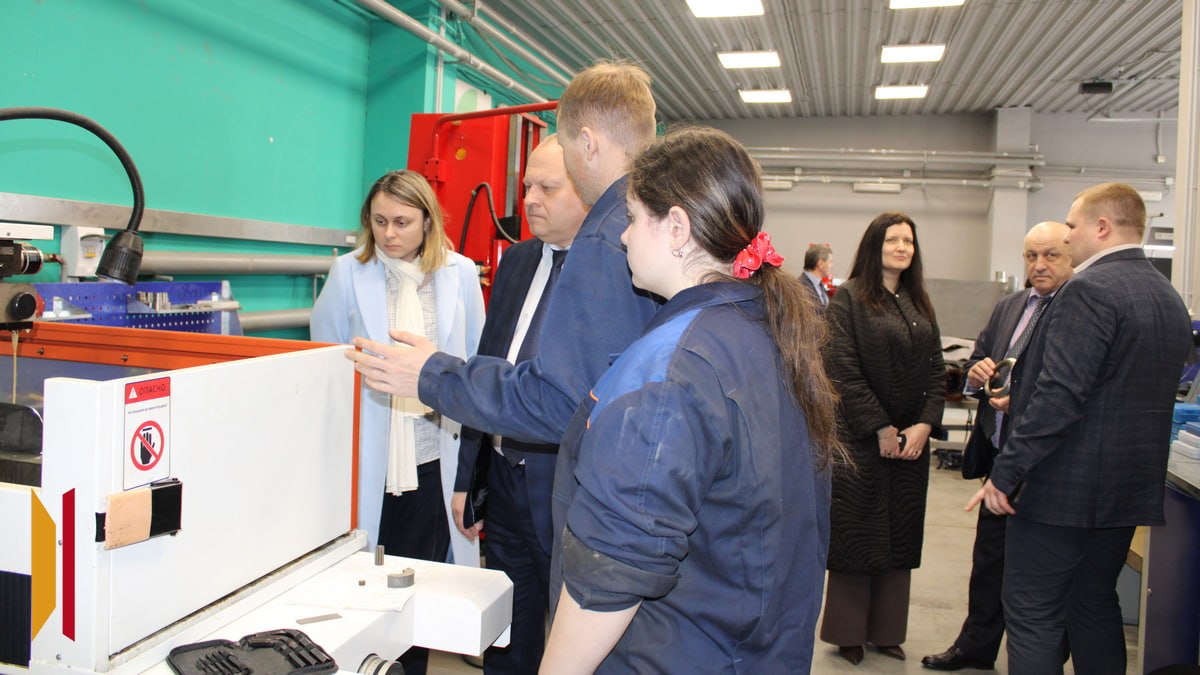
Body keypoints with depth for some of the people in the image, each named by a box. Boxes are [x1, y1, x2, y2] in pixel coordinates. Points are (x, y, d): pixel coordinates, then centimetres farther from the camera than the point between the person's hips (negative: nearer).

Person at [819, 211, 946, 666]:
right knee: (857, 536, 2)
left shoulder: (920, 304, 13)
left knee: (901, 537, 10)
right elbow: (845, 371, -13)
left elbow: (936, 371, 9)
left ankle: (886, 630, 22)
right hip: (861, 439, -5)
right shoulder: (849, 298, -5)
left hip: (911, 440, 6)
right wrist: (881, 429, -15)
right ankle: (848, 632, 15)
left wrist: (924, 425, -6)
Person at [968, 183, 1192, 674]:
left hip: (1064, 486, -9)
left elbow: (1059, 394, -25)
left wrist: (1006, 473, -20)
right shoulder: (1170, 299, 12)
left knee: (1033, 615, 0)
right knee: (1096, 606, 20)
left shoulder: (1090, 290, -17)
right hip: (1130, 487, 9)